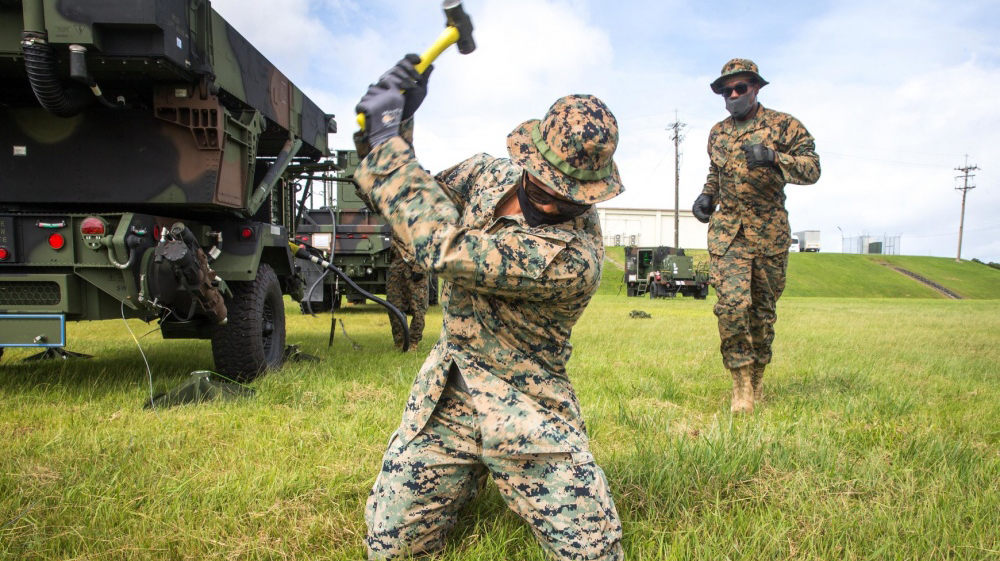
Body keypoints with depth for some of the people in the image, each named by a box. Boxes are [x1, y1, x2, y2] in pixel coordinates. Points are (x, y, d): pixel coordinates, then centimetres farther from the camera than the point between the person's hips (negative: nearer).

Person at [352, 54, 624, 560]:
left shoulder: (573, 258, -28)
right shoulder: (488, 173, -4)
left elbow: (444, 246, -31)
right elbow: (419, 204, 4)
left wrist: (387, 138, -25)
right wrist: (394, 126, -13)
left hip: (526, 412, -4)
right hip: (446, 393, 5)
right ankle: (467, 481, 33)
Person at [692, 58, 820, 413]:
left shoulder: (783, 125, 2)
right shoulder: (717, 132, 15)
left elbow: (812, 169, -6)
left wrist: (773, 158, -23)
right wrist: (707, 196, 11)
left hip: (770, 232, -1)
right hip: (726, 232, 2)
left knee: (763, 308, 8)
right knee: (732, 303, -15)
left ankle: (758, 376, 26)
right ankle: (741, 384, -7)